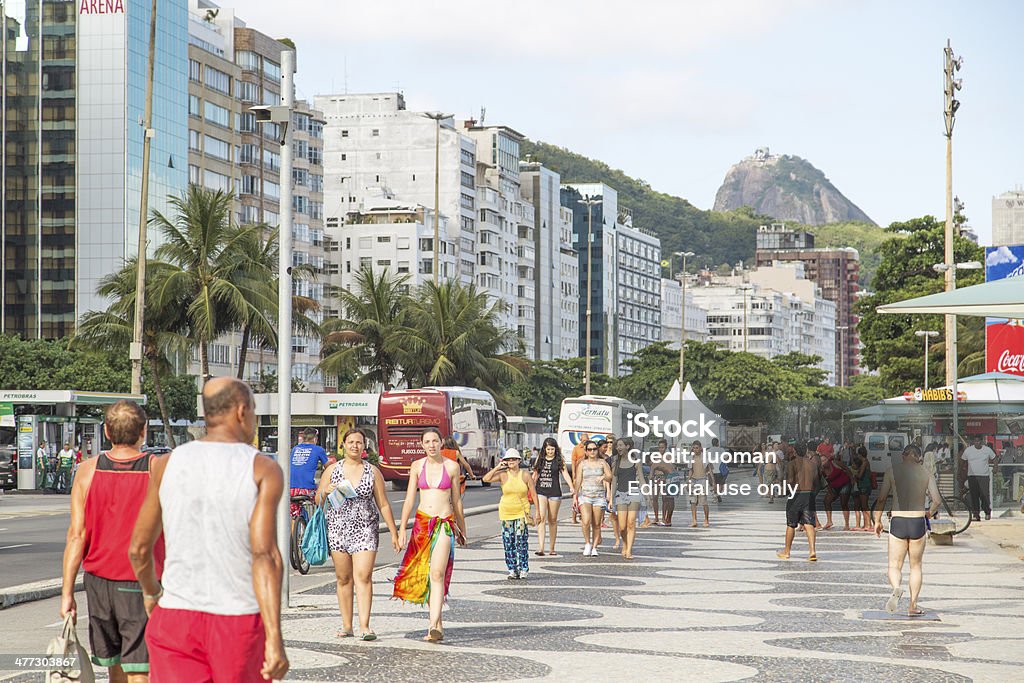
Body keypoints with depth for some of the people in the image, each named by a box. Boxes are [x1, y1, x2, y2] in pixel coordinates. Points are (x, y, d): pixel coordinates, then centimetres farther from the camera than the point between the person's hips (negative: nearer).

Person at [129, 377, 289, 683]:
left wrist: (151, 592, 27)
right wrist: (275, 638, -18)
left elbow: (139, 548, 7)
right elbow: (265, 554, -16)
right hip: (239, 621, -2)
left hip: (176, 619, 2)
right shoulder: (264, 470, -6)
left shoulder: (166, 464, 3)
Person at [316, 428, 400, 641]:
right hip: (337, 528, 2)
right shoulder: (332, 470, 8)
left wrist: (394, 533, 6)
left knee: (363, 577, -12)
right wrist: (326, 491, -11)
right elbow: (318, 501, 12)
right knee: (343, 578, 5)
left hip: (365, 529, -1)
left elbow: (383, 505, 8)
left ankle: (364, 626, -17)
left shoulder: (373, 472, 6)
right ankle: (346, 626, 13)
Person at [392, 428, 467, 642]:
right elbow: (409, 499, 6)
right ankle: (438, 623, 19)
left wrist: (461, 529, 17)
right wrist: (401, 529, 1)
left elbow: (456, 500, 10)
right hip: (422, 522, 3)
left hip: (445, 523, -3)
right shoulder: (417, 466, 5)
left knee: (437, 574, -17)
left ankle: (433, 627, -26)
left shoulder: (452, 466, 1)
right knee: (423, 574, 7)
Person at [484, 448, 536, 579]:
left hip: (521, 513, -2)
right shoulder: (503, 475, 1)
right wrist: (497, 467, -9)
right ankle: (512, 569, 9)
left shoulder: (525, 476, 0)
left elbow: (533, 494, 3)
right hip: (506, 513, 2)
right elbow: (486, 479, -12)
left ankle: (523, 568, -2)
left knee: (521, 542, -9)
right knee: (508, 543, 3)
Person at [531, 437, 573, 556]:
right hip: (540, 492, 1)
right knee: (541, 518, -13)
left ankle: (552, 548, 17)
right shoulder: (540, 459, 9)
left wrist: (572, 487, -22)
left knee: (552, 520, 7)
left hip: (554, 492, -1)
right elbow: (535, 475, 16)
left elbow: (566, 474, -7)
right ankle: (541, 547, -22)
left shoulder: (559, 461, 2)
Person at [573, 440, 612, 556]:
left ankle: (594, 547, 10)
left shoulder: (602, 463, 6)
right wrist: (575, 496, 2)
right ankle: (587, 543, 0)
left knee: (596, 524, 1)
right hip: (585, 495, -1)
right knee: (586, 521, -18)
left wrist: (603, 477, -23)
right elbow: (578, 481, 7)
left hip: (599, 496, 1)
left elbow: (610, 478, -2)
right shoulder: (582, 464, 7)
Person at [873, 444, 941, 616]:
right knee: (916, 566, 18)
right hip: (918, 523, 1)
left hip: (898, 522, -1)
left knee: (894, 566, 6)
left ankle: (896, 589, -26)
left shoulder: (893, 470, -2)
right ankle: (913, 605, 18)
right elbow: (936, 501, -4)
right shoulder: (926, 473, 1)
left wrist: (877, 521, 8)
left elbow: (881, 499, -4)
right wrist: (929, 513, 17)